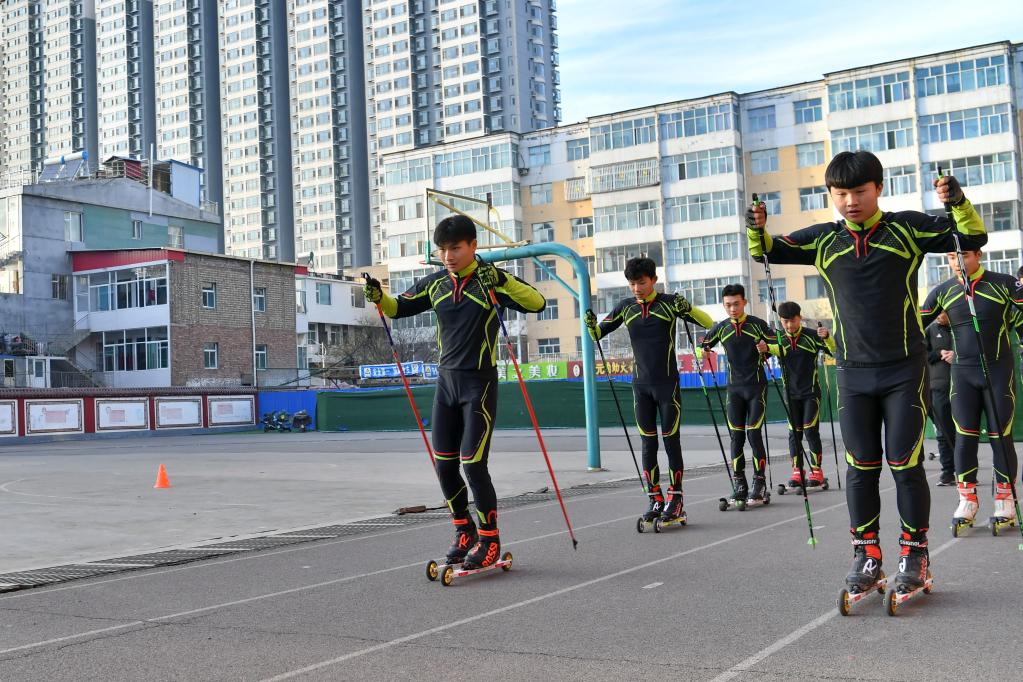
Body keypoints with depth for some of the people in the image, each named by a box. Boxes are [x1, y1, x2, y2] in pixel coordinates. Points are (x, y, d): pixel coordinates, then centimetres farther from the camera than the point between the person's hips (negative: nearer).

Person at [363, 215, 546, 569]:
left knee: (473, 463, -10)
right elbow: (399, 307, 17)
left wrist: (503, 280, -33)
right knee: (444, 464, 8)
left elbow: (536, 303, -20)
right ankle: (465, 532, 25)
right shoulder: (435, 283, 6)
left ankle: (489, 538, 7)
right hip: (446, 380, 6)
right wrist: (378, 296, -4)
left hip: (479, 383, -6)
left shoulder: (490, 280, -9)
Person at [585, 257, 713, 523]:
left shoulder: (669, 302, -5)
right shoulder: (626, 307, 5)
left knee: (671, 441, 0)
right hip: (641, 385, 4)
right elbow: (598, 334, 11)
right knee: (648, 444, 5)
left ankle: (675, 499, 8)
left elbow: (708, 323, -7)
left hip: (667, 383, -3)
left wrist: (688, 308, -26)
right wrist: (591, 325, -12)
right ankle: (655, 499, 11)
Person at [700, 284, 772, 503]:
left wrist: (766, 349, -22)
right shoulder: (721, 328, 4)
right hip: (735, 387, 3)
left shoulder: (758, 325, -4)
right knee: (736, 436, 0)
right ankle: (740, 484, 7)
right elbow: (703, 345, 14)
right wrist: (703, 352, -9)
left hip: (756, 386, -3)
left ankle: (759, 483, 1)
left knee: (754, 434, -8)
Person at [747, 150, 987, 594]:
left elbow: (973, 238, -1)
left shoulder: (907, 228, -1)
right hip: (853, 374, 2)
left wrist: (958, 202, -20)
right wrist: (757, 228, -12)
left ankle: (914, 554, 14)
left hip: (904, 370, -2)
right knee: (861, 467, 6)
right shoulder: (823, 240, 5)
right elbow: (767, 252, 10)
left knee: (905, 465, 0)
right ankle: (866, 555, 16)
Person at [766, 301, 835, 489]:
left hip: (811, 392, -3)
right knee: (794, 432, 4)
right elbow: (775, 349, -17)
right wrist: (765, 347, -40)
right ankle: (797, 471, 12)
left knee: (810, 429, -6)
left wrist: (827, 338, -31)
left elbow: (834, 351, -11)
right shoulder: (779, 339, 2)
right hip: (791, 394, 3)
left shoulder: (811, 336, -6)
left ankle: (816, 470, 3)